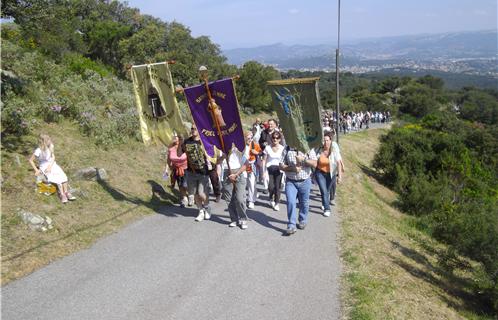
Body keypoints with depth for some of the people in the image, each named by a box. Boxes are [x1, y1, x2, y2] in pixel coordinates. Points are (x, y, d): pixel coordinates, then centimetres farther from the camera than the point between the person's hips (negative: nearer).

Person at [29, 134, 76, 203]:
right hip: (44, 167, -5)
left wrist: (50, 166, -13)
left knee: (63, 176, -19)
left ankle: (66, 192, -16)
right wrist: (36, 170, -10)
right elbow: (31, 160, -9)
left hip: (52, 165, 5)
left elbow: (53, 157, 2)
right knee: (57, 179, -23)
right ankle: (62, 195, -16)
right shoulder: (38, 151, -19)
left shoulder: (50, 147, -4)